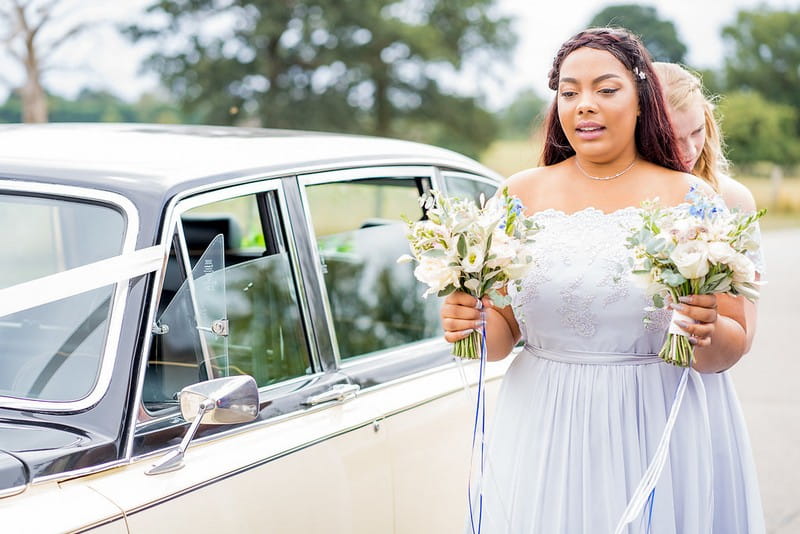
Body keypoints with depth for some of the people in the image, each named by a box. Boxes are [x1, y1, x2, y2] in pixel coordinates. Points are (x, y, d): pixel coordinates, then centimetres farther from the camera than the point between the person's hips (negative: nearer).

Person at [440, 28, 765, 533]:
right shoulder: (520, 195, 2)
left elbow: (731, 349, -2)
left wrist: (709, 334, -22)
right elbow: (503, 333, 7)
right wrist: (469, 324, -14)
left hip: (655, 437, -1)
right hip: (542, 442, 2)